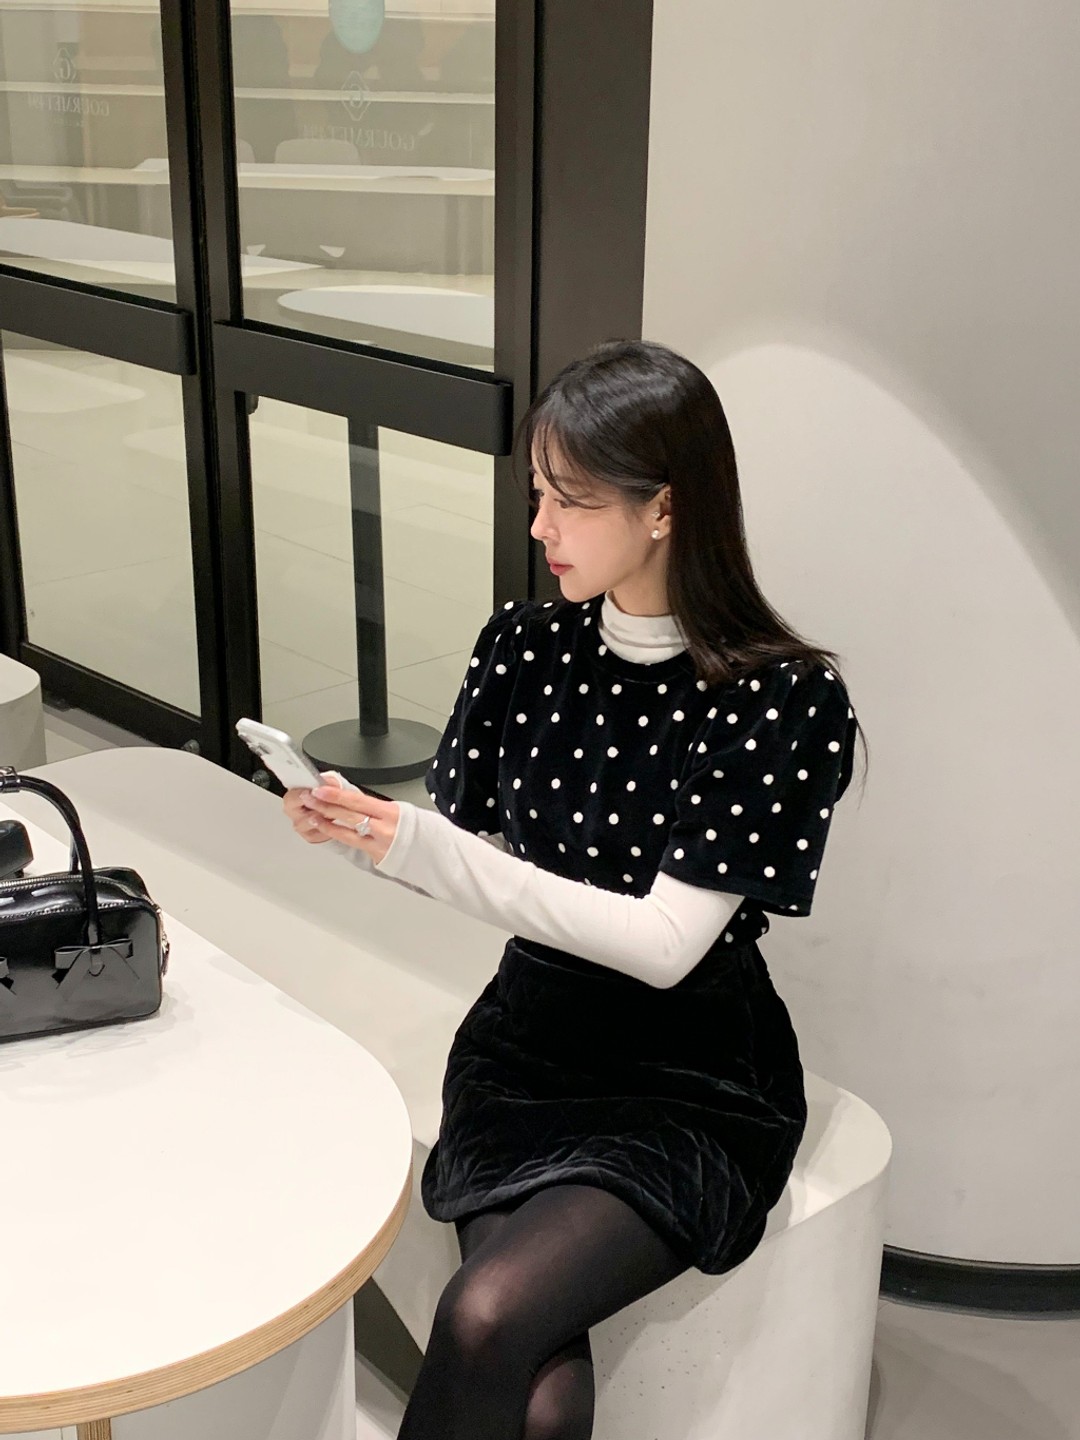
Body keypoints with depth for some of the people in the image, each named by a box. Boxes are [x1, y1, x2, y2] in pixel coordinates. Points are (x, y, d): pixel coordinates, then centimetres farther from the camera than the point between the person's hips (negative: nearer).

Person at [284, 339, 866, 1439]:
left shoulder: (783, 699, -15)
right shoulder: (525, 646, -1)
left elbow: (666, 942, -20)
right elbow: (463, 850, 5)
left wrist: (424, 852, -27)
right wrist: (362, 833, -18)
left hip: (691, 1090, -3)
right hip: (525, 1048, 3)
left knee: (486, 1319, -25)